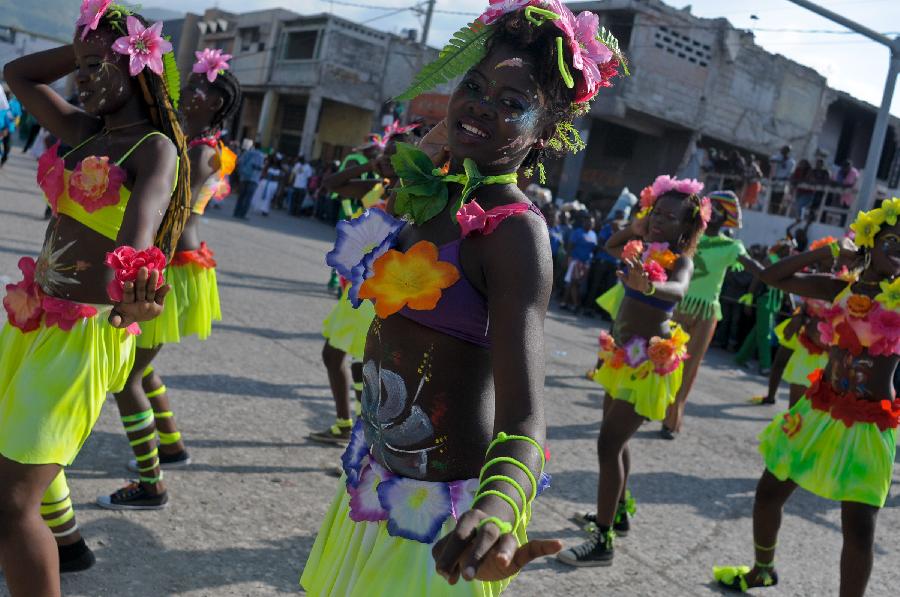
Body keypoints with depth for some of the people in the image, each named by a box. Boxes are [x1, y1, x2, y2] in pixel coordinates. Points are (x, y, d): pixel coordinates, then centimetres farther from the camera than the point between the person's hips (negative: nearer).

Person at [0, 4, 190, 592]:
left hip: (83, 333, -9)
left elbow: (146, 211, -37)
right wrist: (84, 49, 10)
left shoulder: (156, 149, -14)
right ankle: (66, 541, 54)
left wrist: (133, 273, -57)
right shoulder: (82, 130, 9)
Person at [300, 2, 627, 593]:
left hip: (442, 505, -8)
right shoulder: (433, 193, -1)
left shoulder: (516, 229, -24)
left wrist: (496, 510, -53)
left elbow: (524, 415, -38)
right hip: (379, 475, 8)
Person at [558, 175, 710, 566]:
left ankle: (603, 542, -8)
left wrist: (648, 286, -62)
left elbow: (678, 289, -40)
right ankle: (618, 512, 38)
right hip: (626, 357, 9)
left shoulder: (681, 259, -17)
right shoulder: (643, 250, 5)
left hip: (650, 363, -9)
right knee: (615, 437, 20)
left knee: (609, 443, -12)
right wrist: (636, 227, 7)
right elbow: (611, 246, 26)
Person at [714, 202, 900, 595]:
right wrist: (830, 251, -5)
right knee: (769, 492, 16)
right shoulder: (839, 288, 3)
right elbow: (772, 276, 2)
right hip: (819, 411, 4)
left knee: (859, 529, -6)